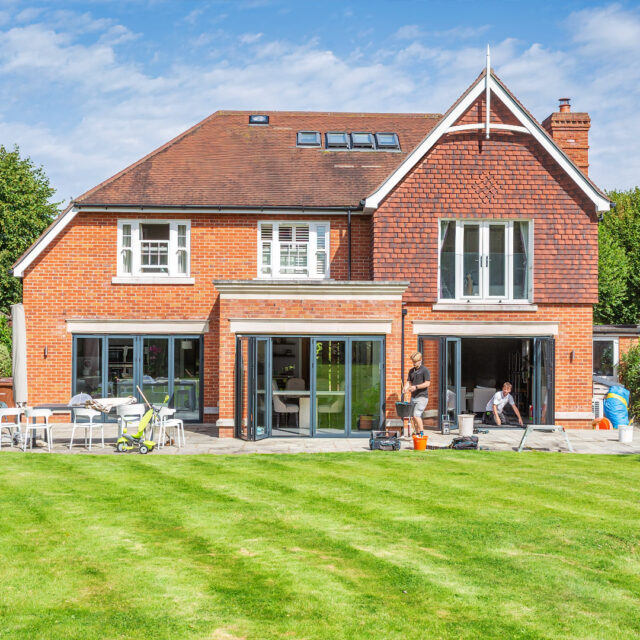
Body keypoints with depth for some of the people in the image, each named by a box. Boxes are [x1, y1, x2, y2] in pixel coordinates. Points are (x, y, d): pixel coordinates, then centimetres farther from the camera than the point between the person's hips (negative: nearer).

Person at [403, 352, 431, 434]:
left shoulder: (425, 370, -7)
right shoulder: (411, 370, 14)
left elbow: (427, 383, -13)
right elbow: (409, 381, 14)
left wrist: (416, 387, -22)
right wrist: (406, 387, -9)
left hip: (422, 397, -7)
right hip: (413, 397, 7)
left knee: (416, 415, -18)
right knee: (413, 417, 8)